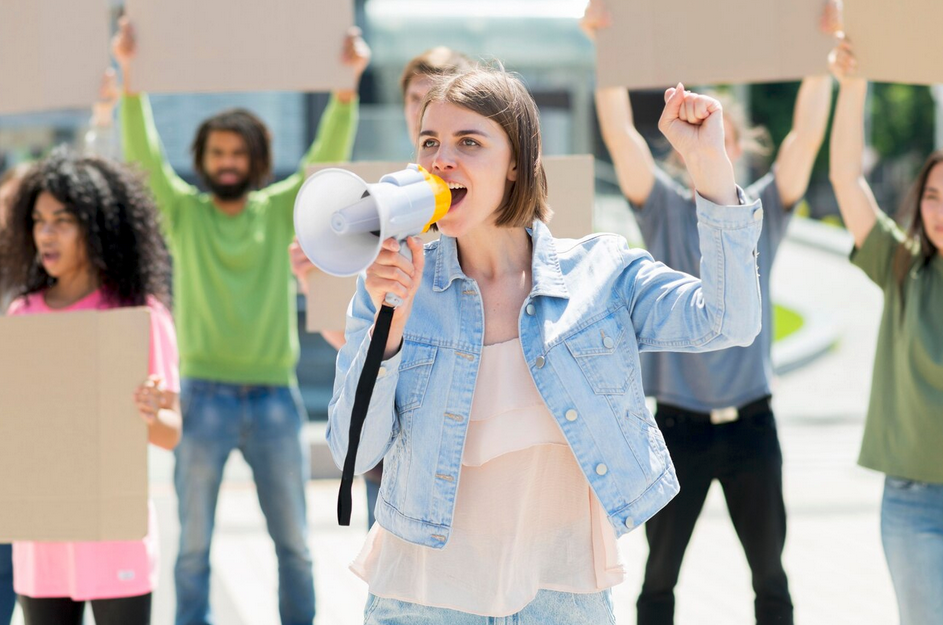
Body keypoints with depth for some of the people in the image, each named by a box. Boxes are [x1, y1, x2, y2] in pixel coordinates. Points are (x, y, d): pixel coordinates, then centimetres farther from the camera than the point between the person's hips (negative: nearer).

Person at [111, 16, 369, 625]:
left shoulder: (281, 211, 6)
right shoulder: (183, 211, 4)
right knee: (194, 541, 3)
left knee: (294, 540, 8)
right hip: (205, 394, -1)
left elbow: (328, 158, -5)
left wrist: (348, 84, -20)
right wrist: (130, 72, -21)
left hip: (275, 395, 1)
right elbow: (144, 154, -8)